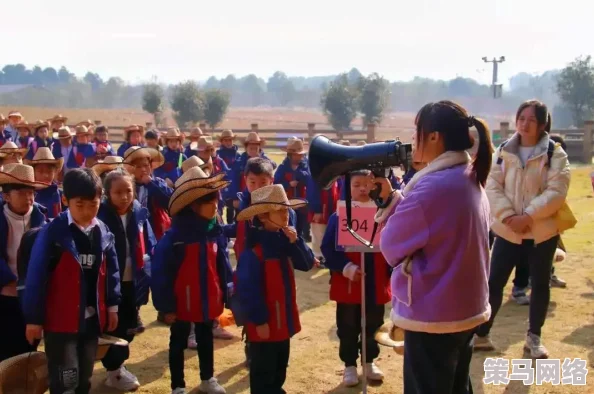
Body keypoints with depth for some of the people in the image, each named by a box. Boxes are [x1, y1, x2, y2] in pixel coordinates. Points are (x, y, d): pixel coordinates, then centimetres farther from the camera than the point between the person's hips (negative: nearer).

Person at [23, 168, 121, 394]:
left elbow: (111, 271, 11)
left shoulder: (103, 232, 1)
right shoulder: (53, 232, -14)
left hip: (92, 319, 5)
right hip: (60, 321, -5)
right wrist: (33, 317, -9)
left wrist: (112, 305, 11)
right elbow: (36, 276, -12)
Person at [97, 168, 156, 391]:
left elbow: (150, 244, 10)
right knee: (113, 327, 7)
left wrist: (147, 259, -2)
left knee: (129, 327, 18)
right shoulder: (101, 216, -15)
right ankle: (114, 372, 24)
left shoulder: (139, 213, 1)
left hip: (133, 281, 5)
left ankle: (117, 364, 39)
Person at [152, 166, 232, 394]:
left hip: (209, 301, 5)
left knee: (206, 341, 22)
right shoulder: (175, 236, -21)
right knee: (178, 344, 14)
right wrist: (165, 305, -16)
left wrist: (227, 293, 7)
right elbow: (161, 272, -18)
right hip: (182, 303, -5)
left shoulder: (215, 232, -3)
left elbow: (223, 265, 6)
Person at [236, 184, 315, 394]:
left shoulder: (284, 240, 4)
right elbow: (248, 289, -23)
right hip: (265, 321, -8)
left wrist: (296, 242, -15)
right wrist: (259, 321, -20)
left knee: (280, 366, 23)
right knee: (263, 370, 6)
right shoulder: (253, 250, -22)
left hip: (284, 317, 8)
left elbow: (307, 264, 1)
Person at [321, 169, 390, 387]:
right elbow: (328, 248, -10)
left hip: (376, 284, 3)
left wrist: (392, 272, -6)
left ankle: (369, 362, 34)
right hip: (348, 284, -2)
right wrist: (345, 267, -20)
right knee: (348, 328, 9)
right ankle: (350, 365, 25)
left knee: (373, 326, 16)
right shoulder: (338, 216, -8)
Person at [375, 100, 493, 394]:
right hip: (467, 309, 9)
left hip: (432, 316, -9)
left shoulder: (431, 187, -23)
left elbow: (390, 245, -13)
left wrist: (390, 201, 4)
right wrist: (392, 198, 5)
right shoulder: (472, 181, 6)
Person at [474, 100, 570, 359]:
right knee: (494, 282, 3)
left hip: (543, 231, -1)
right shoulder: (503, 152, 2)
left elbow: (556, 192, -13)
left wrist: (527, 216, -21)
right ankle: (481, 334, 16)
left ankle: (534, 337, 27)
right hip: (508, 230, 1)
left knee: (540, 284, 11)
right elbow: (492, 186, -4)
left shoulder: (555, 154, -4)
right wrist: (508, 216, -17)